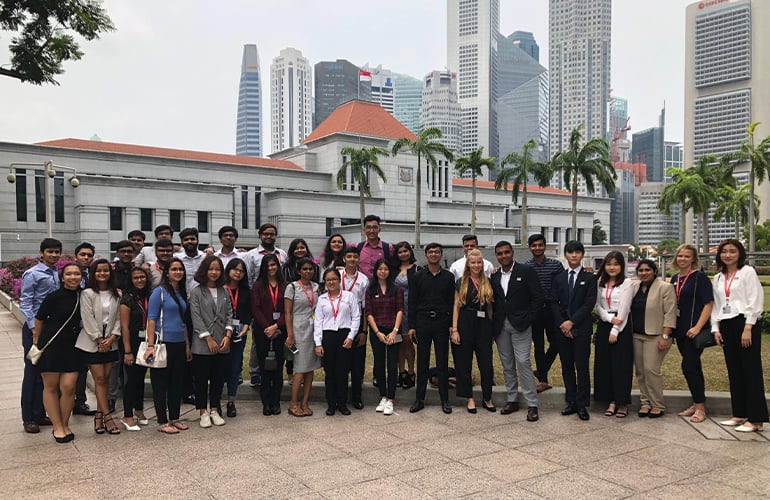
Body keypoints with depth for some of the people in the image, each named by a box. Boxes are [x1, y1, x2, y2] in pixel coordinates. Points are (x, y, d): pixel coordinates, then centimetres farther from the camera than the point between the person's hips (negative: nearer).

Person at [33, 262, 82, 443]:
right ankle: (57, 427, 16)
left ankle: (65, 425, 14)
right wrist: (37, 342, 9)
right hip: (51, 345, -2)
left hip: (72, 346, 3)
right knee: (51, 386, 6)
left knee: (68, 387, -4)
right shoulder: (54, 297, -11)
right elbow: (39, 319, 0)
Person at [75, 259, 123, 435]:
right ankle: (107, 417, -4)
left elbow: (119, 318, 5)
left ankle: (99, 415, 14)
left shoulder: (117, 294, 6)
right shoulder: (87, 294, -4)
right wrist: (99, 340, -10)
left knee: (105, 379, 5)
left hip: (110, 343, 4)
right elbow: (88, 320, -8)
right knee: (99, 379, -4)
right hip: (91, 343, -3)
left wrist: (111, 338, -7)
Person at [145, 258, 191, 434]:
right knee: (161, 384, 2)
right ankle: (162, 422, 9)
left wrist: (187, 345, 16)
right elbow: (151, 319, -12)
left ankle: (174, 418, 23)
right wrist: (150, 345, -18)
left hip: (179, 344, 7)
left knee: (177, 382, 12)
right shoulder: (159, 292, -8)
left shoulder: (182, 293, 13)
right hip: (163, 343, -7)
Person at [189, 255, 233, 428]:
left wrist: (227, 336, -5)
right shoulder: (196, 292, -3)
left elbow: (229, 315, 9)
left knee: (219, 378, 9)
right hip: (202, 344, -4)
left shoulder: (224, 292, 11)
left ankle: (214, 410, 21)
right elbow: (196, 318, -8)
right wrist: (209, 339, -12)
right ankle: (203, 412, 16)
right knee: (202, 379, 5)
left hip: (222, 345, 4)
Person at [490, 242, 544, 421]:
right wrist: (494, 321, -2)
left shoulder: (526, 271, -3)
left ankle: (532, 405, -3)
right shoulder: (494, 275, 11)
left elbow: (538, 297, -6)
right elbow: (492, 298, 10)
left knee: (523, 362, -10)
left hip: (520, 325, -5)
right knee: (507, 365, 10)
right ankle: (512, 400, 21)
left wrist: (527, 319, -11)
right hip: (501, 326, 5)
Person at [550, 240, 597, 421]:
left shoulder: (589, 278, 1)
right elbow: (554, 303, 6)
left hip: (581, 329, -3)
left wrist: (572, 322, -13)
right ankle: (571, 402, 16)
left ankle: (582, 405, 5)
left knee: (582, 367, -2)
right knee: (567, 367, 8)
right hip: (563, 329, 4)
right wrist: (561, 324, -7)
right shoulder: (558, 278, 11)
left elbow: (589, 303, -8)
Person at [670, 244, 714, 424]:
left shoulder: (699, 277, -8)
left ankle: (700, 407, 3)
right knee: (692, 367, 14)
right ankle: (697, 404, 24)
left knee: (689, 366, -8)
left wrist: (697, 327, -20)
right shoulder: (675, 279, 12)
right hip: (680, 330, 7)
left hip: (694, 330, -7)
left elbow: (708, 304, -13)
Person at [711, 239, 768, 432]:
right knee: (734, 372, 9)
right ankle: (739, 414, 16)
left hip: (745, 324, -6)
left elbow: (755, 301, -8)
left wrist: (748, 328, -15)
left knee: (751, 371, -5)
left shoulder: (747, 272, -1)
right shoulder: (718, 278, 17)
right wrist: (715, 328, 8)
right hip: (726, 326, 6)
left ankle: (755, 419, -2)